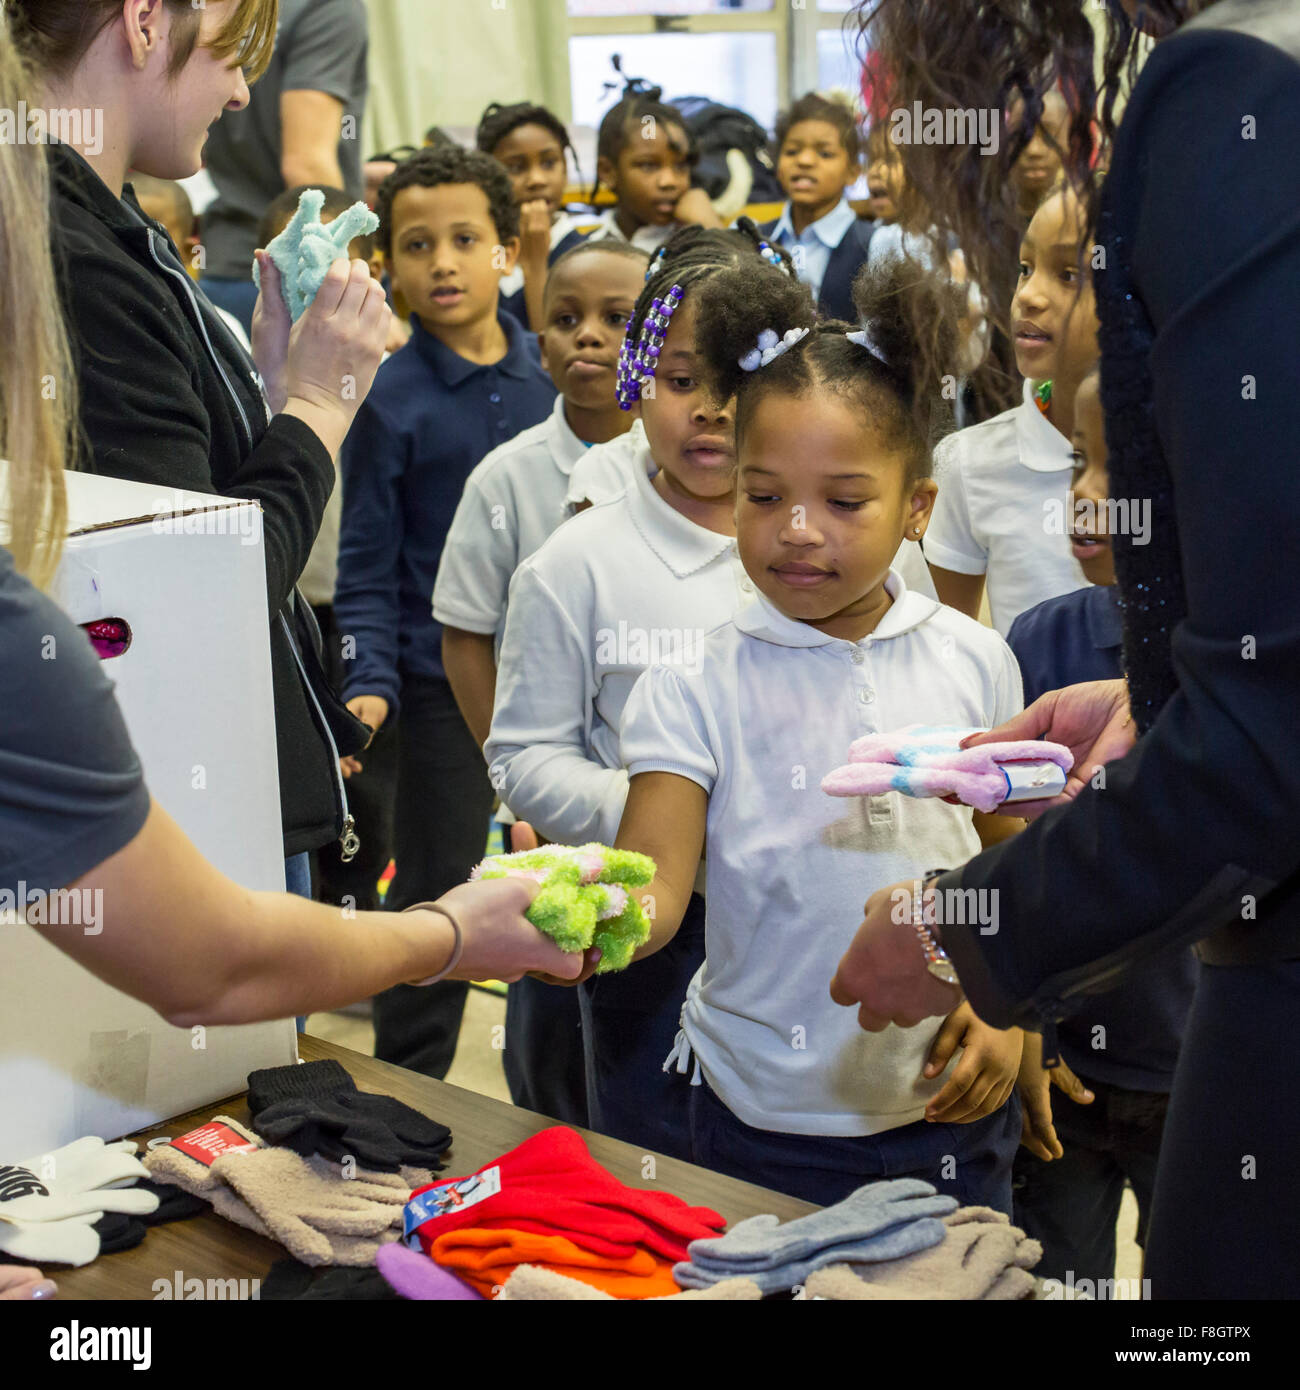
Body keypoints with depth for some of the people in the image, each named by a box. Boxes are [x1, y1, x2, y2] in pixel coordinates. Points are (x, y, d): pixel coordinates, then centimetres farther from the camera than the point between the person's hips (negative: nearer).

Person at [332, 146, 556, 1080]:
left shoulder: (549, 372, 2)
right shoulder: (392, 401, -9)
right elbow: (367, 568, -8)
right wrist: (370, 683, -20)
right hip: (447, 684, -4)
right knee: (438, 901, 4)